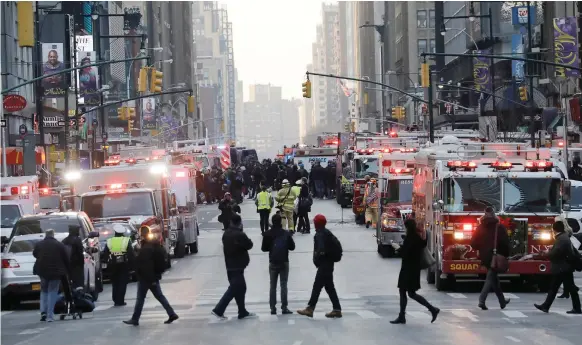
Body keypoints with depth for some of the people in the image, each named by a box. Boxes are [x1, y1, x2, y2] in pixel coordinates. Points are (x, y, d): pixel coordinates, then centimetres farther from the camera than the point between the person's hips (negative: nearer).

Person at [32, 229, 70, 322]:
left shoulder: (38, 245, 1)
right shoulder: (59, 245, -5)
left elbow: (35, 254, 17)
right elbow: (66, 258, -4)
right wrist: (68, 269, 8)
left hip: (42, 271, 2)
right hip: (56, 271, -2)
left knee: (44, 291, 19)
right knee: (52, 292, 3)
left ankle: (43, 311, 4)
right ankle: (50, 316, -3)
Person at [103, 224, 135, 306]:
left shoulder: (109, 241, 1)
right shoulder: (126, 240, -5)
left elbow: (105, 253, 1)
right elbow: (131, 253, -9)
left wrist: (109, 261, 10)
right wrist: (131, 262, -3)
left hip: (113, 265, 2)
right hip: (124, 265, -2)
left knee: (115, 283, 12)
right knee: (122, 283, 1)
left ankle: (116, 300, 10)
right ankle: (120, 301, -4)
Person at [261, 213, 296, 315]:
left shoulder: (268, 234, -5)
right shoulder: (286, 233, -7)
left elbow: (263, 248, -1)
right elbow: (292, 246, -3)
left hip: (273, 262, 1)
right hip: (284, 262, -1)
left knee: (273, 285, 9)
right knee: (283, 285, 3)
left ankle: (273, 307, 5)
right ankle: (284, 307, -1)